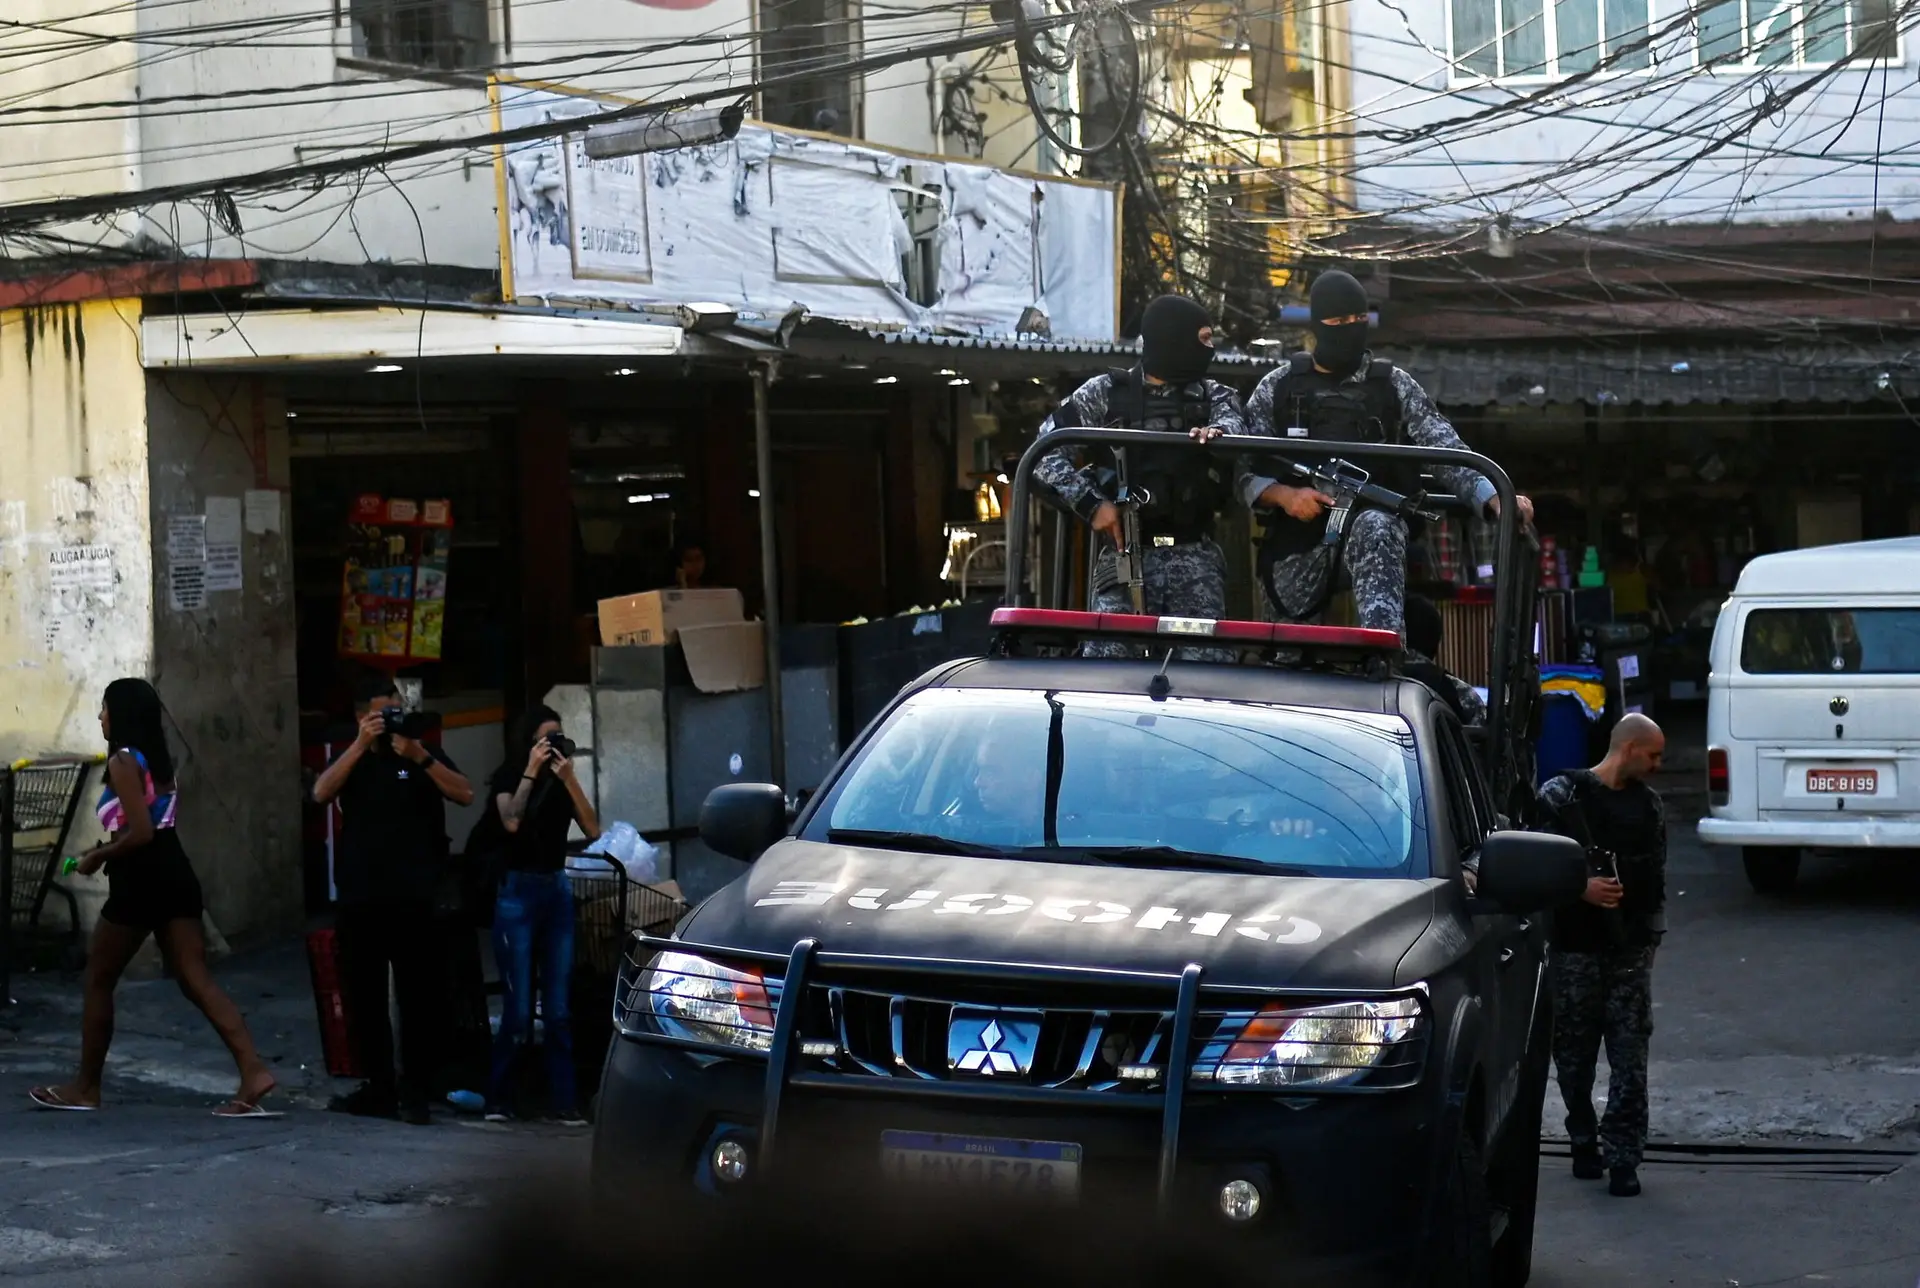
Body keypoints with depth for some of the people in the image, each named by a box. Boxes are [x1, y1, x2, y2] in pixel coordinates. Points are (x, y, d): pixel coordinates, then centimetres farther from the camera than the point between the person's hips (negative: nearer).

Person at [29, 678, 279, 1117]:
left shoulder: (123, 762, -12)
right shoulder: (158, 760, 15)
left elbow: (140, 833, -20)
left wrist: (98, 857, -7)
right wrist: (107, 851, 19)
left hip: (140, 883, -8)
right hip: (175, 876, 8)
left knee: (98, 981, 8)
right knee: (197, 980, 0)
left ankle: (85, 1087, 17)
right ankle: (253, 1070, -16)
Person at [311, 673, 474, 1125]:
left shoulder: (425, 756, 8)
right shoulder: (351, 760, 13)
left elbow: (464, 794, -7)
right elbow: (321, 793, -7)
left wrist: (419, 756, -17)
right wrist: (361, 745, -15)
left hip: (412, 899, -3)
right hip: (360, 898, 3)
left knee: (417, 996, -5)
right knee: (364, 997, 5)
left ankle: (415, 1091, -3)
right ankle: (380, 1088, 13)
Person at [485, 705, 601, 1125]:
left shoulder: (561, 780, 9)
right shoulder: (509, 777, 1)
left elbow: (593, 830, -4)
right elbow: (511, 821, -18)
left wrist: (569, 778, -11)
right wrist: (531, 771, -16)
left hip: (557, 891, 3)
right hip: (518, 891, -3)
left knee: (558, 1007, 1)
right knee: (518, 1008, -8)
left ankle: (564, 1101, 2)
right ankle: (496, 1098, 3)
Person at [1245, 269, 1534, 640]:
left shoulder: (1395, 386, 10)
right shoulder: (1278, 387, 11)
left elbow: (1443, 449, -1)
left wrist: (1495, 497, -18)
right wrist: (1283, 495, -17)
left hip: (1374, 523, -3)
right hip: (1298, 534, 3)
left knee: (1374, 526, -37)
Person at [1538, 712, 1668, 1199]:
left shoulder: (1648, 803, 13)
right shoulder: (1562, 795, -3)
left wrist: (1652, 932, 13)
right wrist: (1579, 888, -17)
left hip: (1631, 950, 3)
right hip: (1575, 947, -3)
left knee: (1631, 1058, -5)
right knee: (1574, 1054, 6)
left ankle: (1623, 1157, -4)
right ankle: (1583, 1139, 24)